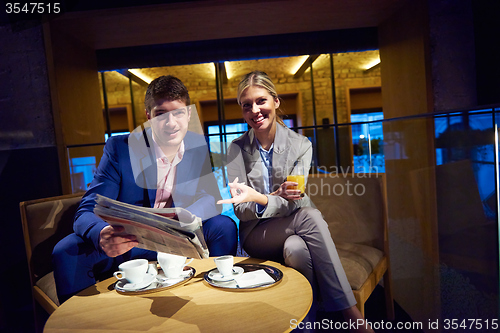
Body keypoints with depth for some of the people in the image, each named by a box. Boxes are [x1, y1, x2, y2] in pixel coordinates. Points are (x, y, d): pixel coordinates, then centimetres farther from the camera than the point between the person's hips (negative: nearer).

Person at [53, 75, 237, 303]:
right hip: (126, 244, -1)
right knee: (66, 251, -26)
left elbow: (212, 199, -8)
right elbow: (87, 212, -15)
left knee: (224, 226, -22)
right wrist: (102, 235, -41)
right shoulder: (119, 148, -11)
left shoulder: (199, 147, -3)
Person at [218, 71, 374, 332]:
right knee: (310, 217, -30)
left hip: (293, 230, 1)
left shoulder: (300, 144, -2)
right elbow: (241, 210, -9)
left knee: (296, 249, -35)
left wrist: (257, 198, -34)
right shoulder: (237, 149, -2)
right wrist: (278, 197, -29)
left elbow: (295, 200, -12)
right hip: (257, 234, -1)